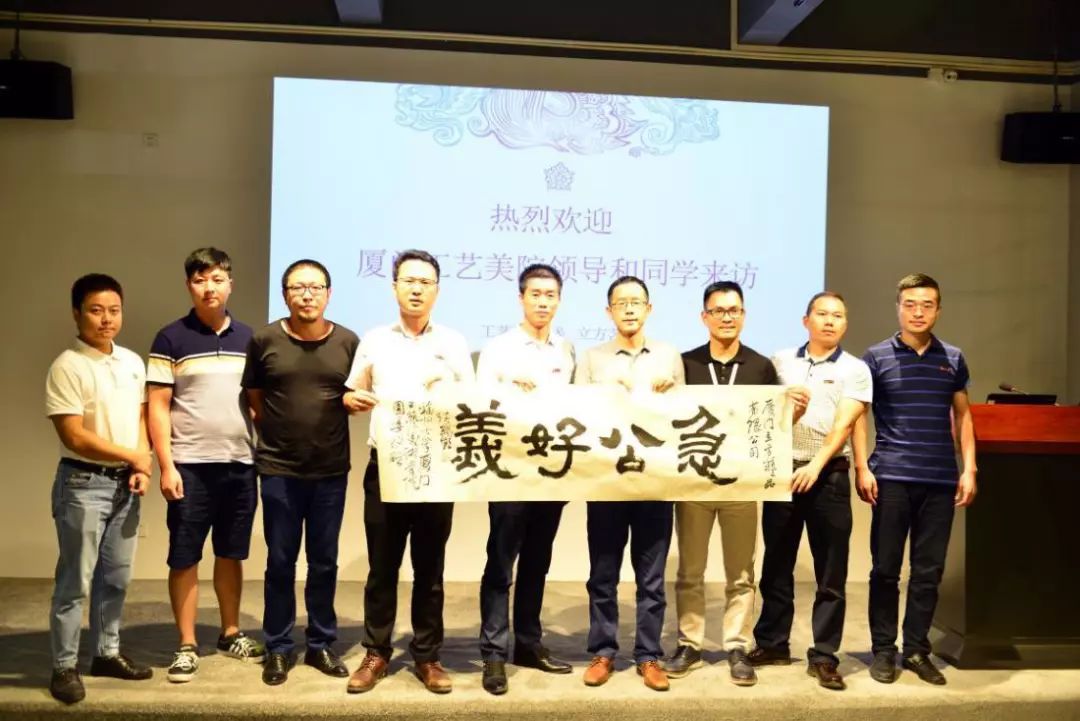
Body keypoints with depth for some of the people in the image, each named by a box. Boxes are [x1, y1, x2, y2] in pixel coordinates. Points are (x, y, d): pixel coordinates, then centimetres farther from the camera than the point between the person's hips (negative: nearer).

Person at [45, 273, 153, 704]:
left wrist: (142, 468, -2)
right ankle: (64, 667, 12)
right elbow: (74, 436, -17)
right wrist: (134, 456, -11)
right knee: (75, 581, 1)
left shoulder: (133, 362, 8)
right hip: (83, 483, -6)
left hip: (125, 483, 6)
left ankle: (107, 653, 27)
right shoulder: (67, 367, -12)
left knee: (116, 577, 14)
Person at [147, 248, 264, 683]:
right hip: (190, 467, -3)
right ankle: (187, 646, 13)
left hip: (241, 465, 4)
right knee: (185, 559, 3)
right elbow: (157, 407, -5)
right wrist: (166, 466, -12)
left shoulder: (247, 337, 8)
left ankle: (231, 634, 27)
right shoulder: (171, 339, -3)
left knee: (231, 554, 13)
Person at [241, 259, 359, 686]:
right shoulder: (264, 341, -3)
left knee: (324, 562, 11)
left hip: (332, 470, 1)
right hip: (279, 470, -1)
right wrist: (278, 434, 2)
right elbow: (253, 400, 6)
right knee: (280, 562, 8)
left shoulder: (348, 342, -1)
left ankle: (321, 645, 24)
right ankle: (278, 649, 21)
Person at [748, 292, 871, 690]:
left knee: (830, 574, 2)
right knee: (776, 565, 10)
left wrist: (815, 466, -20)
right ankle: (772, 643, 23)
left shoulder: (855, 370, 3)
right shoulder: (781, 362, 10)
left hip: (828, 475, -2)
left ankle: (824, 656, 11)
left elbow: (844, 423, -9)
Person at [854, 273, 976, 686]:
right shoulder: (877, 357, 1)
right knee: (885, 568, 2)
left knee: (929, 570, 7)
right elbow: (859, 415, 2)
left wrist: (968, 470, 5)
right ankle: (883, 650, 13)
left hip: (941, 480, 3)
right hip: (891, 478, -2)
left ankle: (917, 649, 19)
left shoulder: (953, 359, 10)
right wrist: (862, 467, -7)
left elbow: (962, 417, 14)